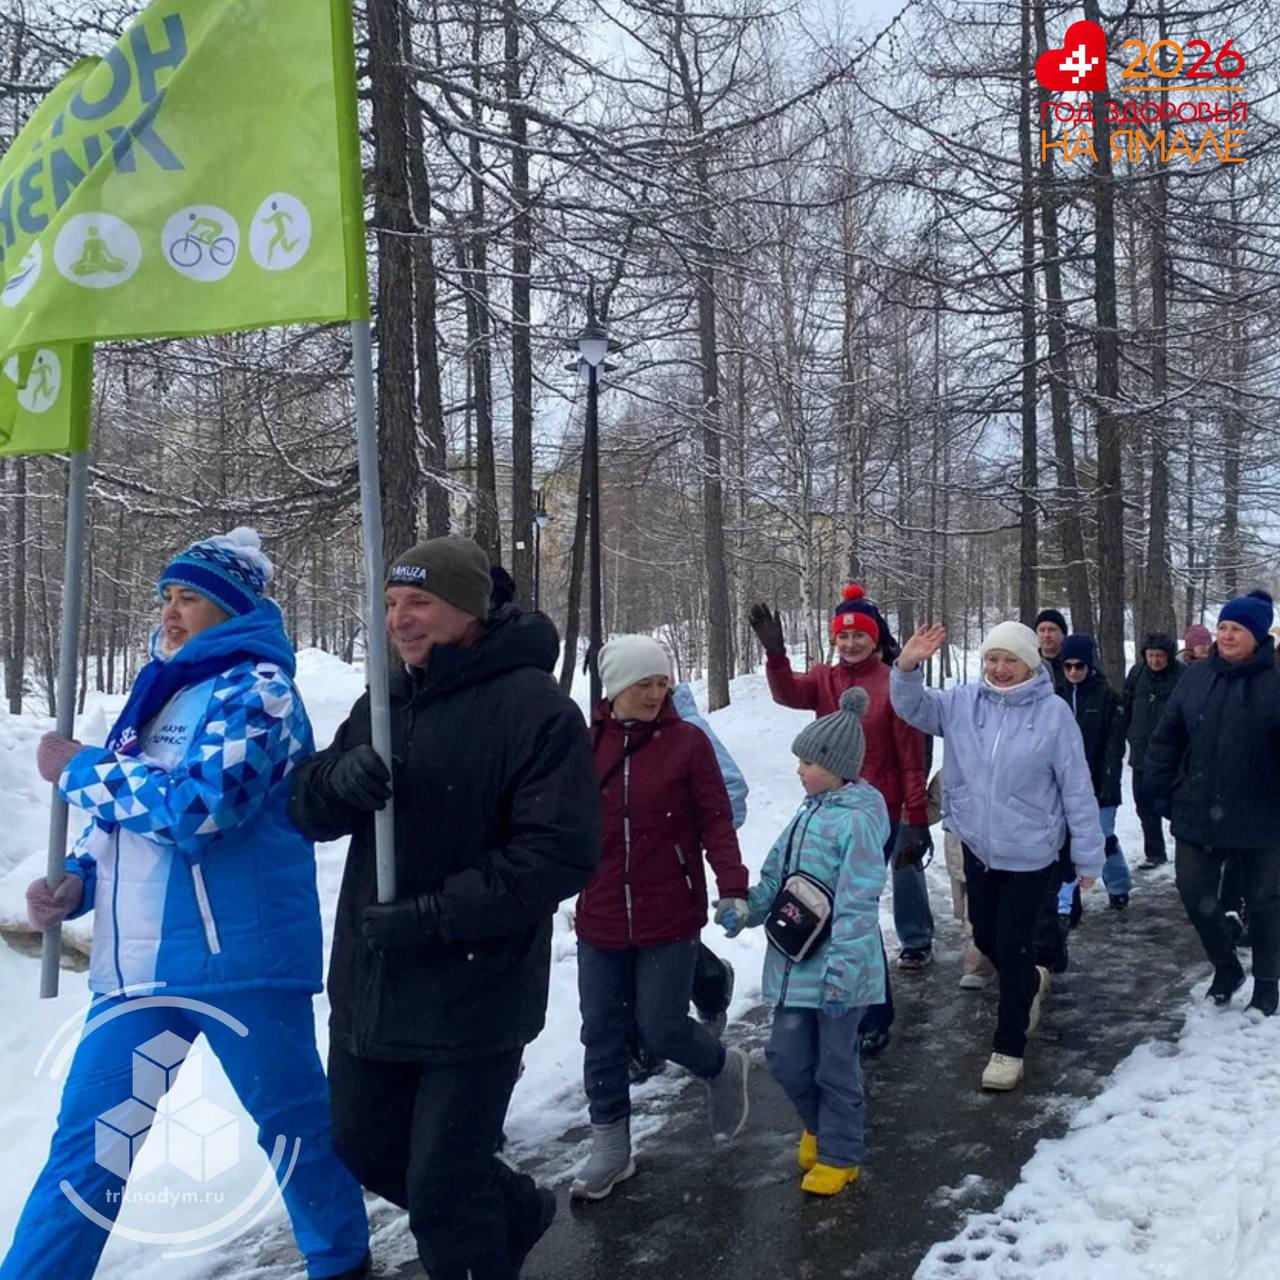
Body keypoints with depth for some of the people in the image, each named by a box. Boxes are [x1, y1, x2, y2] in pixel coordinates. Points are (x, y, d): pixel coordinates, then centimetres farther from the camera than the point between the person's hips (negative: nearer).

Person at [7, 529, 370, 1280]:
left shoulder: (256, 688, -12)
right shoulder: (162, 691, 14)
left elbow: (196, 805, -25)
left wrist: (77, 769, -12)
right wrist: (77, 882, 3)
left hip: (239, 956, -7)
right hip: (140, 959, 7)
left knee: (294, 1122, 10)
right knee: (89, 1142, 10)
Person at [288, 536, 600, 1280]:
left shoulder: (537, 709, -17)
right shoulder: (384, 702, 6)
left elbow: (561, 855, -22)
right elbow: (310, 809, 4)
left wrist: (432, 917, -25)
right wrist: (341, 780, -20)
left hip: (476, 993, -8)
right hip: (370, 984, 8)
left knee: (443, 1192, 1)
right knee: (369, 1150, 23)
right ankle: (516, 1211, 46)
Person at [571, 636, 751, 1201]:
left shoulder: (687, 742, -7)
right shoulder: (586, 744, 1)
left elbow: (716, 820, -8)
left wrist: (732, 887, -19)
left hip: (670, 919, -3)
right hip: (600, 920, 4)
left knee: (662, 1029, 1)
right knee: (602, 1035, 9)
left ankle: (723, 1068, 34)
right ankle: (610, 1148, 25)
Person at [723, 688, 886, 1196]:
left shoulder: (858, 821, -19)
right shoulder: (809, 812, 7)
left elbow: (857, 906, -22)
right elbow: (776, 874, 14)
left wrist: (840, 974, -23)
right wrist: (746, 910, 0)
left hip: (837, 969, -7)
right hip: (797, 962, 7)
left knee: (835, 1064, 9)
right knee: (786, 1058, 13)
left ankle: (839, 1154, 28)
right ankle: (820, 1124, 39)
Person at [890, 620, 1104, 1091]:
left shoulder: (1053, 712, -13)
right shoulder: (963, 702, -3)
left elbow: (1077, 788, -9)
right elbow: (912, 707, -8)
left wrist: (1088, 857, -6)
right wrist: (907, 667, -29)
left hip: (1030, 854, -4)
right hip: (977, 848, 5)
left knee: (1012, 948, 1)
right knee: (986, 940, 19)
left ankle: (1009, 1047, 19)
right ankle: (1030, 983, 51)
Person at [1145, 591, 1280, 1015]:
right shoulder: (1197, 677, 1)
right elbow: (1167, 736, 6)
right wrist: (1163, 791, 3)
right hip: (1197, 815, 4)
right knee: (1195, 892, 7)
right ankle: (1226, 967, 30)